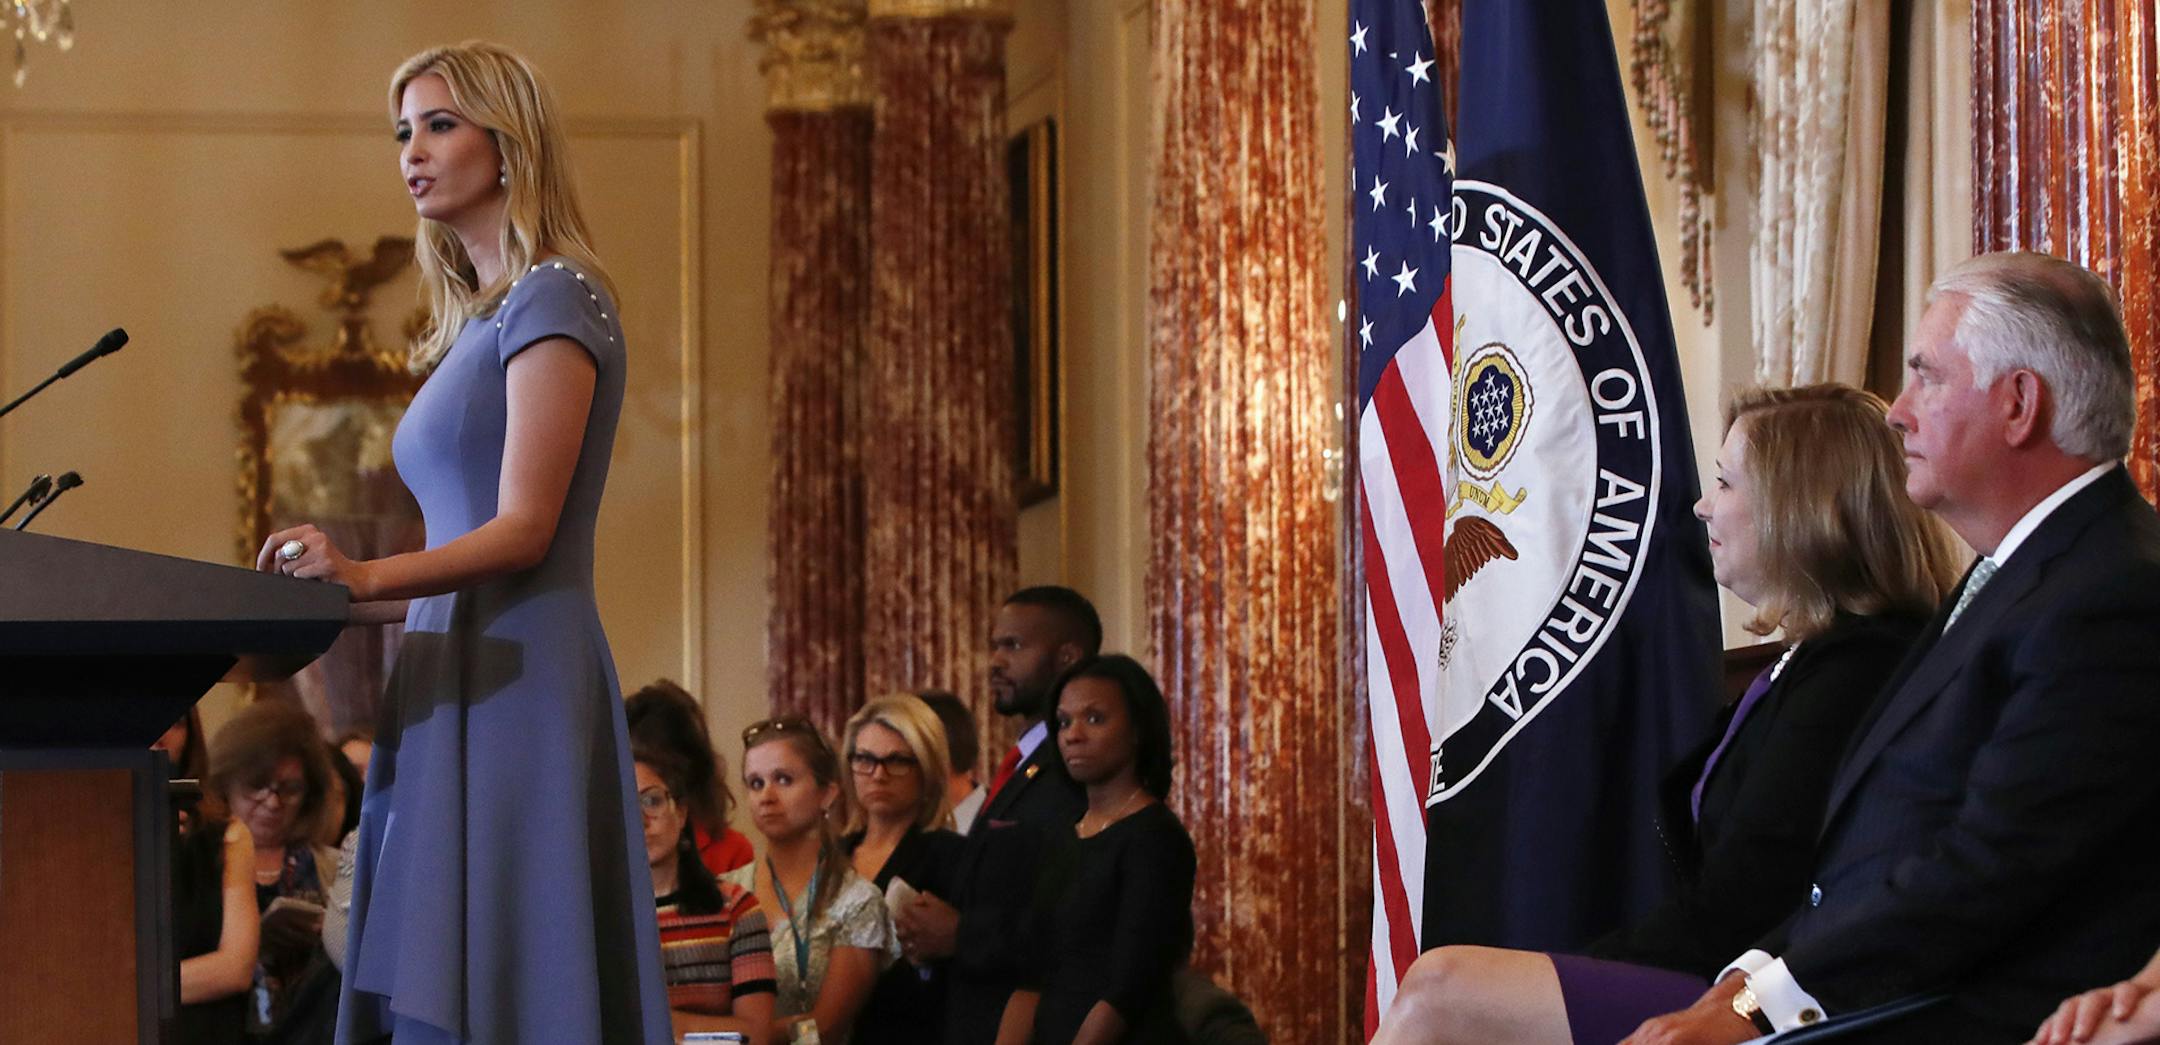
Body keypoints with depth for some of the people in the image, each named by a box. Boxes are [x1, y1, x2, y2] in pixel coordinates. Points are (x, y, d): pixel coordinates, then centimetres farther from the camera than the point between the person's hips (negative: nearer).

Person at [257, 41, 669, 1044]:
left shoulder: (554, 302, -6)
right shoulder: (475, 324, 21)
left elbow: (525, 529, -15)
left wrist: (366, 575, -28)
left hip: (517, 681, -9)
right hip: (455, 679, 9)